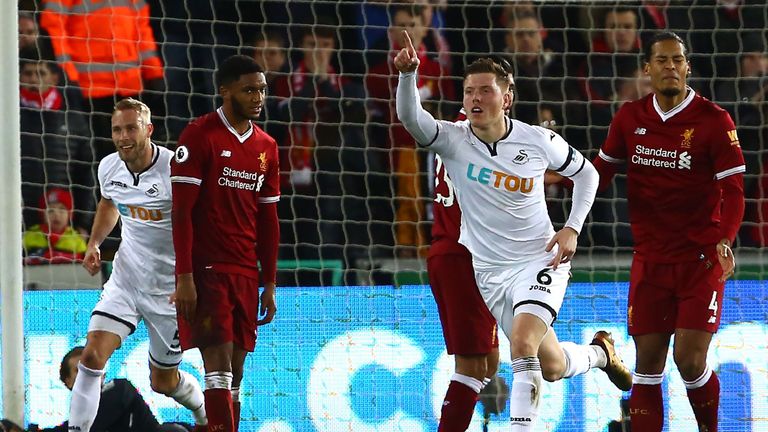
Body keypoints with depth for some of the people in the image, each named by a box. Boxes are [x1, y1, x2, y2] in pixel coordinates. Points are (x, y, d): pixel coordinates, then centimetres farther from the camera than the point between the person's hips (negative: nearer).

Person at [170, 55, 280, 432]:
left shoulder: (266, 147, 13)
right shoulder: (199, 136, -7)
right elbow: (181, 210, -10)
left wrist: (269, 284, 14)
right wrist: (184, 276, -16)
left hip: (245, 273, 6)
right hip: (205, 269, -6)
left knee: (235, 370, 5)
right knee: (219, 364, -13)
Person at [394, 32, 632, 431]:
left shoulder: (538, 140, -10)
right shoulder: (453, 140, -11)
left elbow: (586, 174, 7)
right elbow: (410, 117, -31)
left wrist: (572, 229, -5)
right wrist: (408, 73, -50)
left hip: (538, 262, -2)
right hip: (485, 272, 3)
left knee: (522, 342, -28)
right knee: (550, 366, 13)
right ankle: (599, 353, 46)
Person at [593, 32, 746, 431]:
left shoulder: (714, 121, -8)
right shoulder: (630, 118, 4)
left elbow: (733, 190, -11)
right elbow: (601, 172, 17)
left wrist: (724, 240, -26)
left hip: (701, 259, -4)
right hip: (650, 260, 4)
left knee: (689, 360, -10)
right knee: (648, 364, 1)